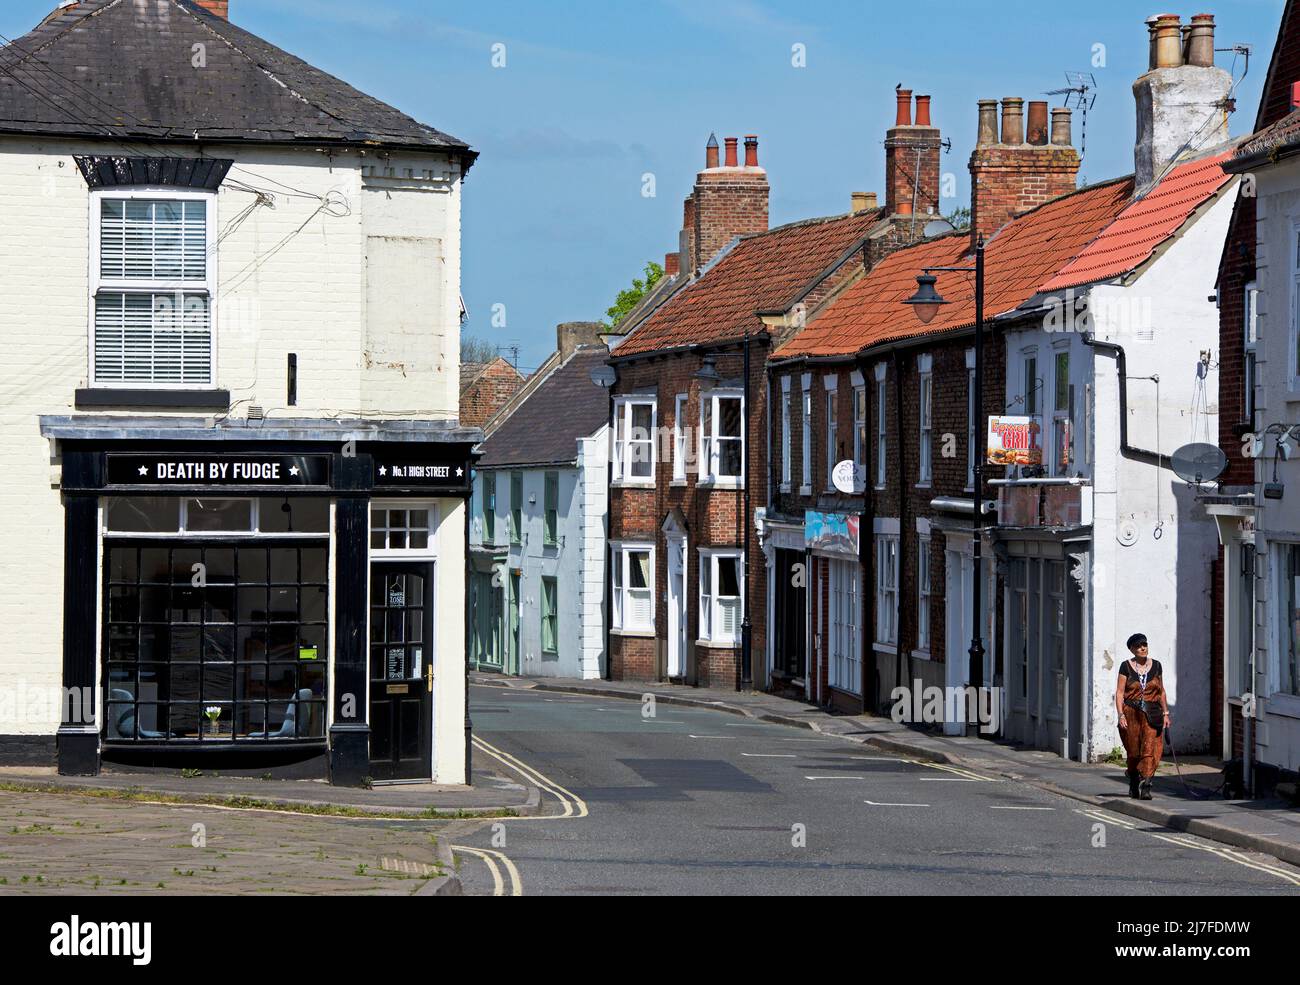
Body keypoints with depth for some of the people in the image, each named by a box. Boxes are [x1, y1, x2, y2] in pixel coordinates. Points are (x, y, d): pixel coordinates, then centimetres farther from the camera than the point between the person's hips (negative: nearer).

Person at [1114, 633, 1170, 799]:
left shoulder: (1156, 666, 10)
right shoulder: (1126, 666, 2)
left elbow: (1161, 692, 16)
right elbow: (1119, 692, 0)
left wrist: (1165, 713, 10)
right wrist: (1121, 714, -10)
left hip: (1152, 714, 1)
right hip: (1131, 713, -1)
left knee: (1150, 750, -13)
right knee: (1133, 752, 5)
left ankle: (1145, 786, -18)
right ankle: (1133, 785, 25)